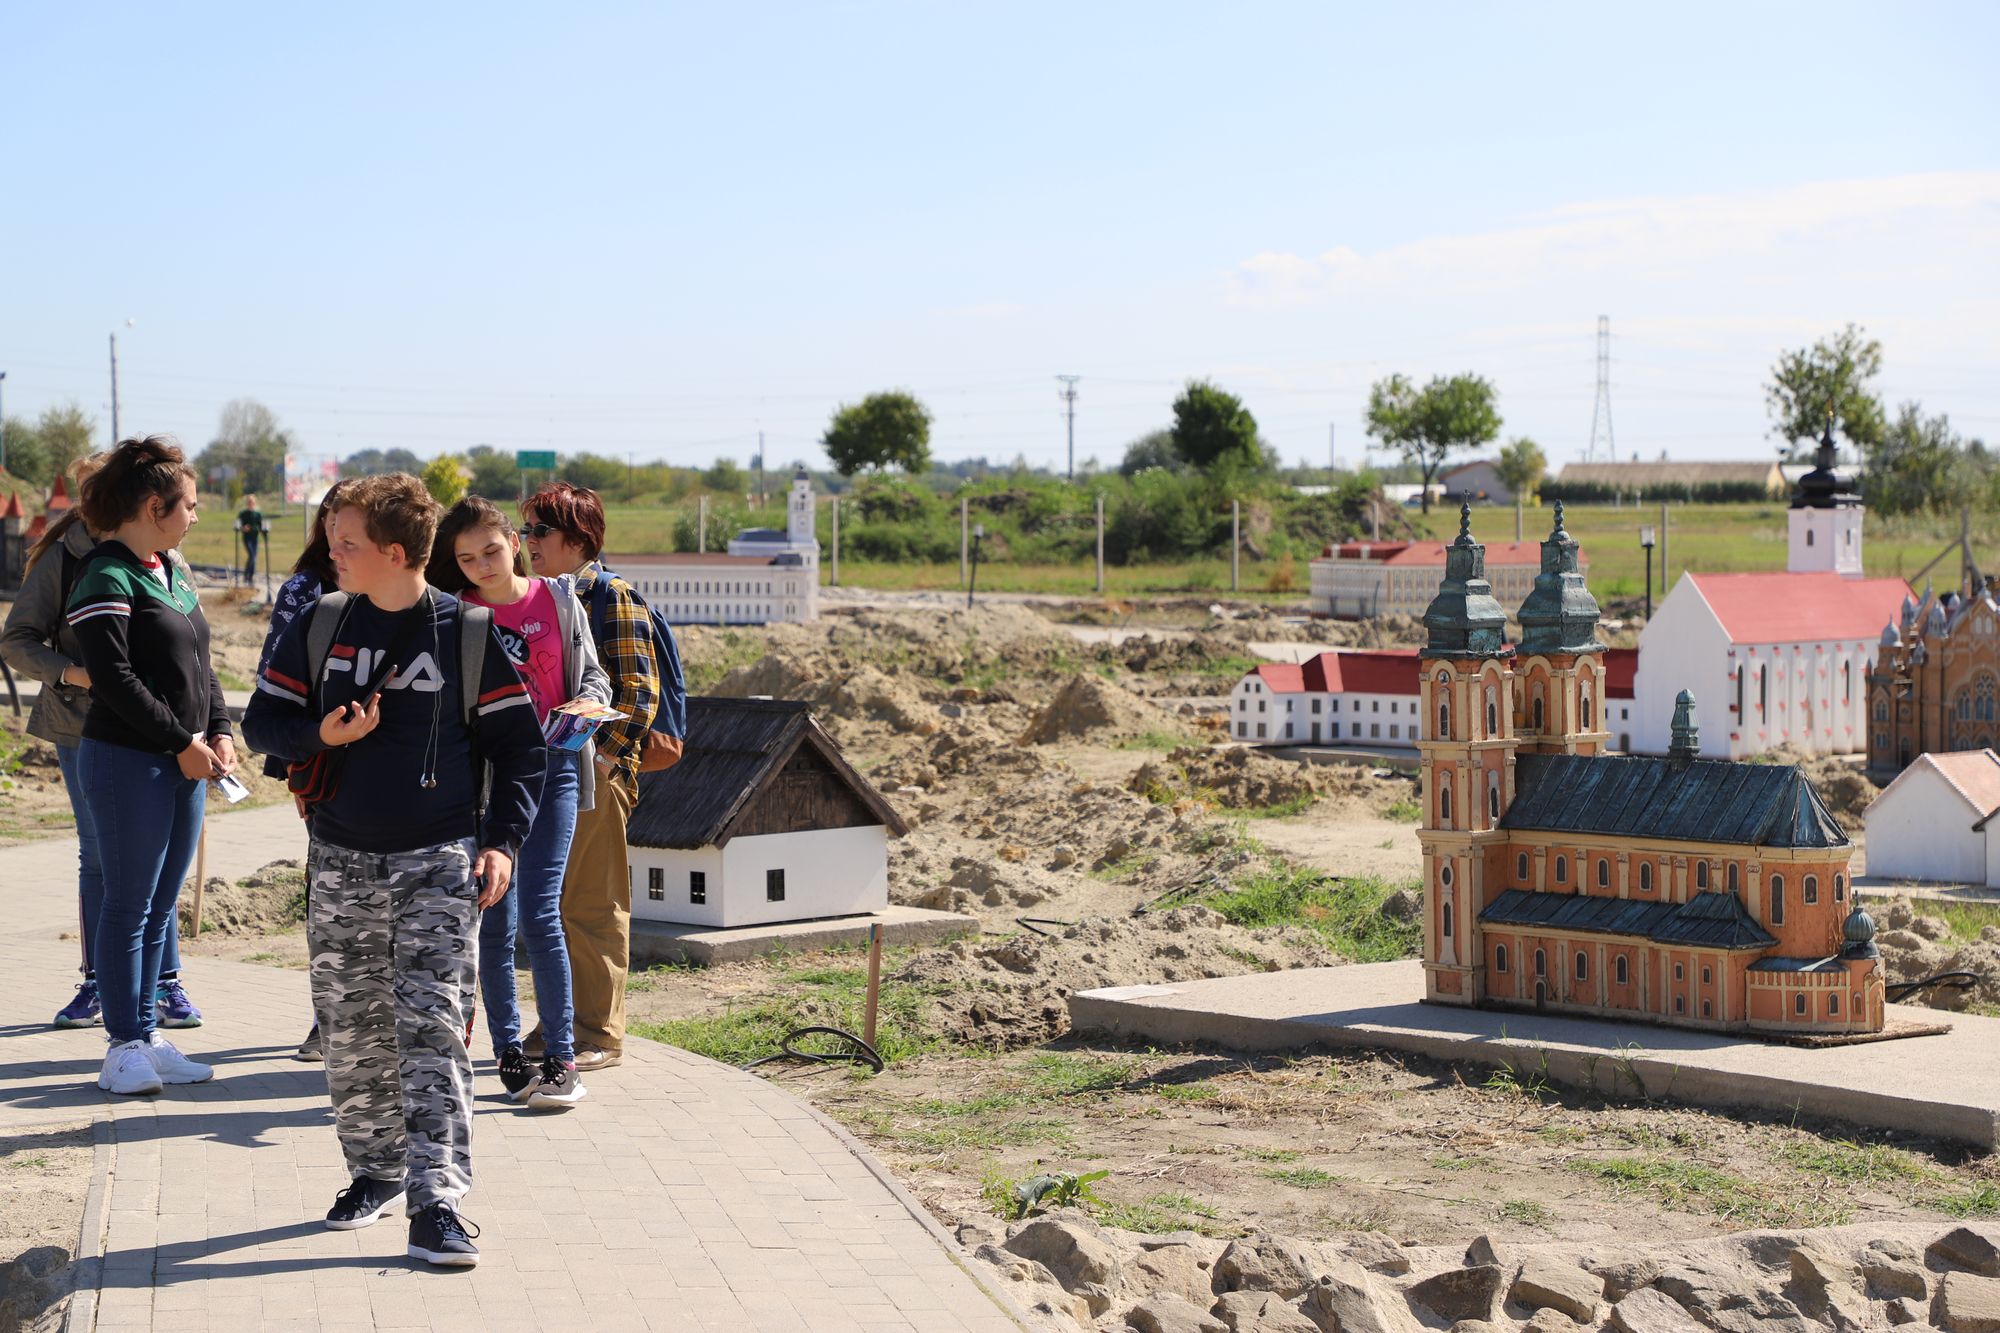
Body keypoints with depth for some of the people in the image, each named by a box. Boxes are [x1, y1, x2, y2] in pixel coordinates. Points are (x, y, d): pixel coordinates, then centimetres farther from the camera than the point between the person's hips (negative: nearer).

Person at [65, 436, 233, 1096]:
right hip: (127, 762, -8)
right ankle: (126, 1048, 3)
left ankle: (146, 1035, 19)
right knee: (129, 906, -3)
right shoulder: (107, 579, -12)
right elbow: (113, 677, -18)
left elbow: (200, 663, 18)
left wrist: (219, 732, 3)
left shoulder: (173, 573, 15)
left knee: (160, 905, 11)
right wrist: (184, 743, -16)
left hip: (184, 764, 8)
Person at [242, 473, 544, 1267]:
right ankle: (376, 1171, 26)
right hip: (340, 862, 4)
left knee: (432, 1025, -11)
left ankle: (436, 1202, -12)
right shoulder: (319, 626, 5)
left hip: (439, 861, -3)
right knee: (351, 1030, 9)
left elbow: (518, 745, 2)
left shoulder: (469, 634, -3)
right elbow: (263, 719, 8)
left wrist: (503, 840, -9)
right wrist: (323, 733, -13)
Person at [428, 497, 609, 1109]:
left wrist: (586, 704, -11)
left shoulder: (557, 600, 3)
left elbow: (593, 674, 10)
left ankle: (560, 1058, -4)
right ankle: (508, 1053, 14)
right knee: (493, 919, 4)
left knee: (538, 912, -10)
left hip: (551, 765, -1)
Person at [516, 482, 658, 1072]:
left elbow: (640, 692, -13)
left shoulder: (613, 598, -8)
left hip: (595, 774, -8)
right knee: (551, 904, 13)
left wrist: (606, 758, -17)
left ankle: (601, 1034, 5)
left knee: (591, 906, -3)